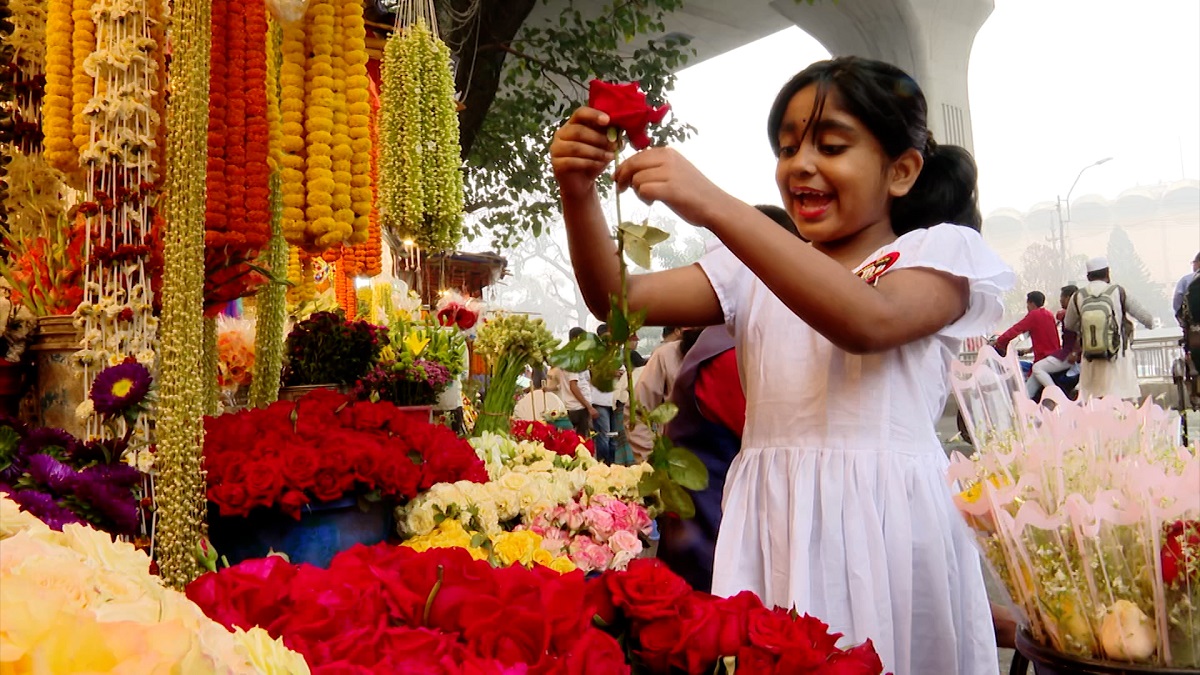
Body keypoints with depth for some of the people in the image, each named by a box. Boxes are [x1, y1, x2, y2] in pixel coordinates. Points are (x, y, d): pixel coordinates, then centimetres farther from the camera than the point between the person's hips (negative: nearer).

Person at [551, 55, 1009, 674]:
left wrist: (715, 207, -27)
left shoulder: (942, 250, 2)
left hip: (886, 523, -3)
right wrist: (579, 194, -14)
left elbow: (869, 322, -21)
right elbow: (620, 298, 4)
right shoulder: (755, 270, 14)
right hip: (770, 527, 3)